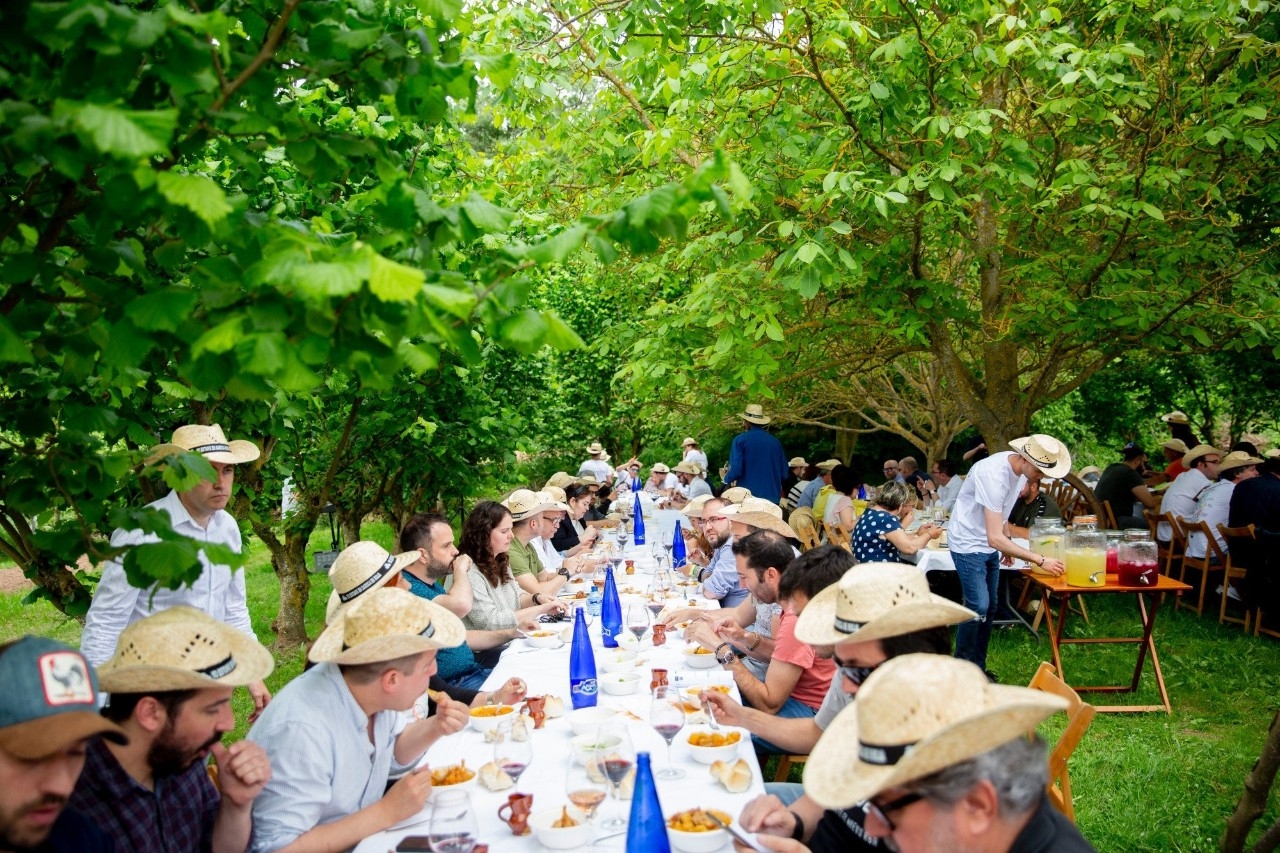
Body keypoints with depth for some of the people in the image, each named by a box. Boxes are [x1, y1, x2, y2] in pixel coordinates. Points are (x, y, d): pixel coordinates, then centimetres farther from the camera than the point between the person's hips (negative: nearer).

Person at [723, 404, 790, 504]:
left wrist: (727, 478, 8)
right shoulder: (775, 442, 4)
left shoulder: (740, 440, -7)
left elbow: (736, 470, -13)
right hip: (772, 497, 3)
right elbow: (784, 473, 8)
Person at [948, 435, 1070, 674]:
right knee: (978, 607, -15)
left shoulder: (1018, 467, -5)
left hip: (989, 545, 9)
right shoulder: (994, 475, -32)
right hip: (968, 545, -9)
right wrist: (1040, 560, -33)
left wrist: (1008, 543, 10)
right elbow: (995, 538, -34)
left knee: (989, 608, 10)